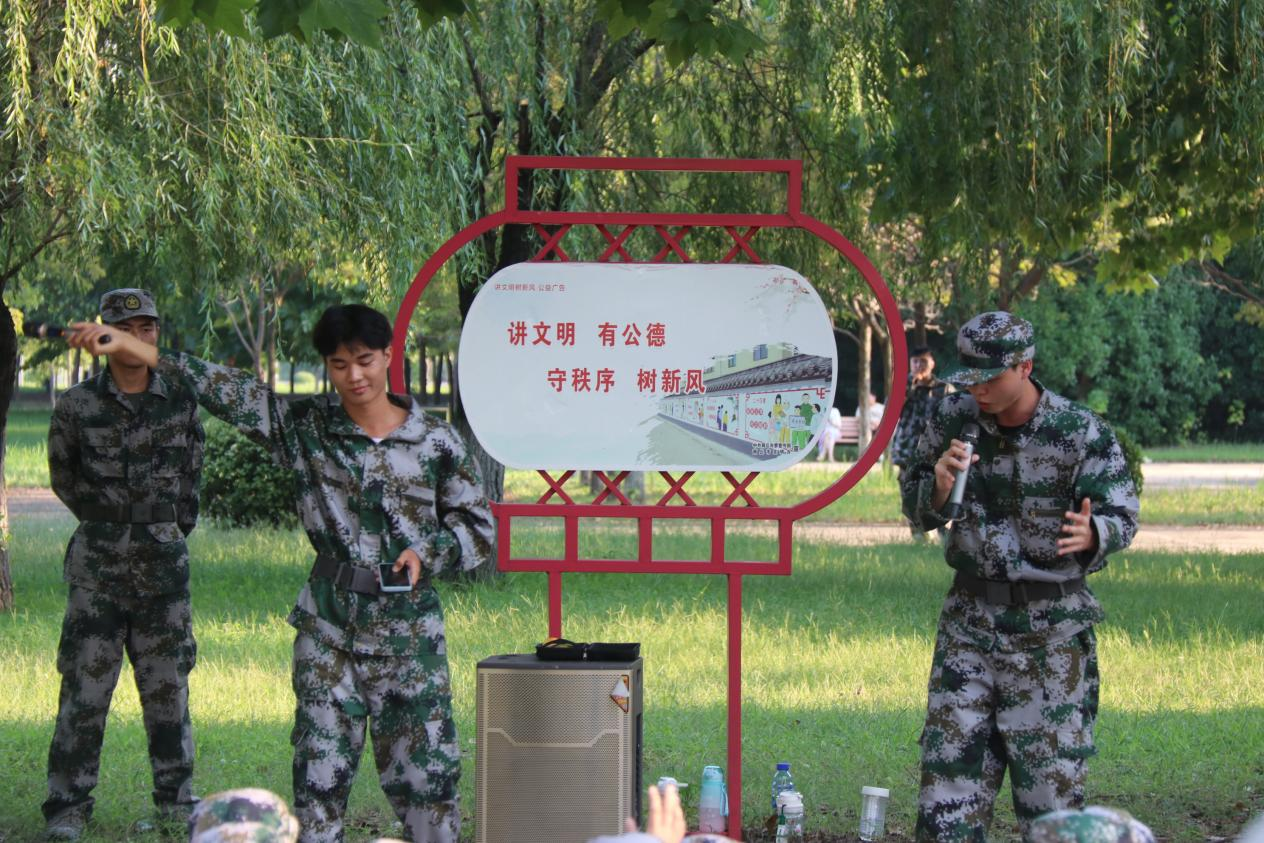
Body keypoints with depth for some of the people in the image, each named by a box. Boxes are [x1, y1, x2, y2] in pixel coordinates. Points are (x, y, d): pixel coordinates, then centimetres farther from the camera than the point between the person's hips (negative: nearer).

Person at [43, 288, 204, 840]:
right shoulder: (78, 406, -4)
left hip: (164, 563, 2)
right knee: (85, 688, -3)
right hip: (98, 566, -2)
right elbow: (63, 477, 9)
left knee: (168, 686, 9)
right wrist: (106, 520, 10)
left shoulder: (181, 400, 2)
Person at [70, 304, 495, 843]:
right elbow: (226, 390, -6)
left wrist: (429, 553, -13)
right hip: (329, 626, 1)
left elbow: (478, 527, 7)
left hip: (409, 628, -1)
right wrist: (131, 348, -13)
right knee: (320, 769, 2)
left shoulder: (437, 442, 0)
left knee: (424, 768, 2)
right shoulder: (306, 428, 2)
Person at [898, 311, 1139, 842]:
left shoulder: (1084, 434, -10)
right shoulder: (952, 420, 1)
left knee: (1051, 771, -1)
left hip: (1052, 625, -3)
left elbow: (1121, 515, -11)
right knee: (951, 759, 1)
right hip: (970, 616, 3)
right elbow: (916, 510, 10)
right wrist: (939, 486, -13)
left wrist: (1091, 534, -35)